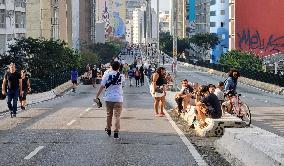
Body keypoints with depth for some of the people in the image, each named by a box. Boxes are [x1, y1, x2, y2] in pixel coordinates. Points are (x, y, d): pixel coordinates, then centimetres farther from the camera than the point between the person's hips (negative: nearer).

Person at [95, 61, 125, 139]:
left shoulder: (106, 75, -3)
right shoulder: (121, 76, 0)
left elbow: (102, 87, -7)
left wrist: (97, 96, -3)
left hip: (108, 98, 1)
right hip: (118, 98, -1)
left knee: (109, 115, 18)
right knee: (117, 116, 0)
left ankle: (108, 130, 33)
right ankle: (116, 133, -7)